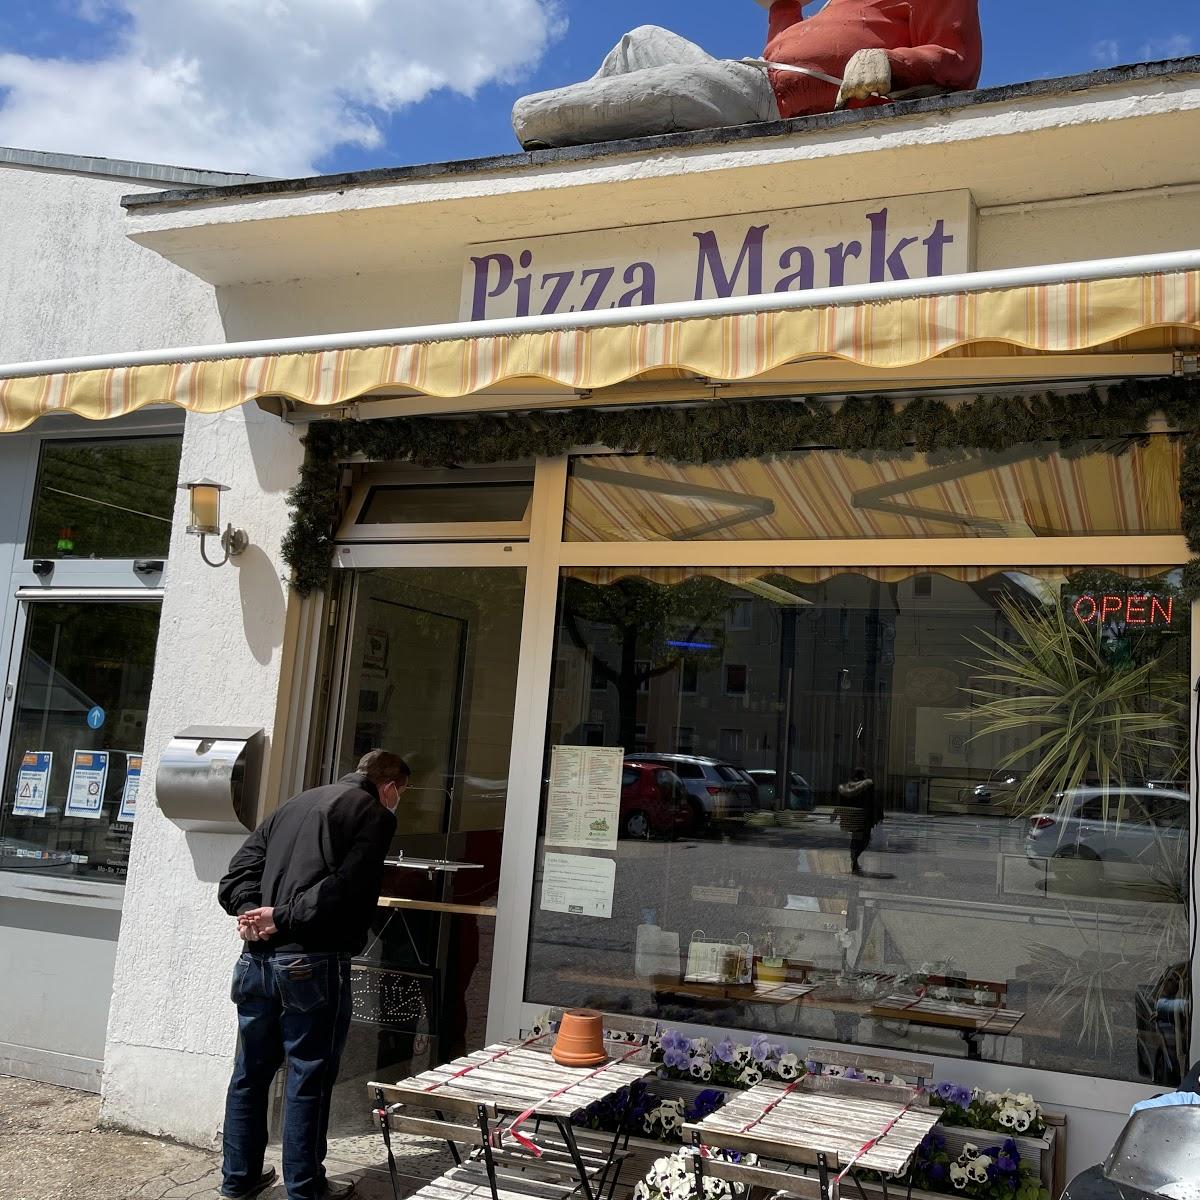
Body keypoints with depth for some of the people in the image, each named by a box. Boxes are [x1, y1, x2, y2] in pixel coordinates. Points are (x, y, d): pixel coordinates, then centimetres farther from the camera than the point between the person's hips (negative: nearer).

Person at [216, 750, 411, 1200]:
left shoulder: (292, 806, 20)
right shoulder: (375, 814, -1)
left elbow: (239, 871, 11)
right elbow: (345, 888, -15)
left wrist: (250, 911, -4)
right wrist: (284, 918, -12)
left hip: (257, 957, 7)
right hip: (312, 961, -7)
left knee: (250, 1072, 16)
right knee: (308, 1077, 4)